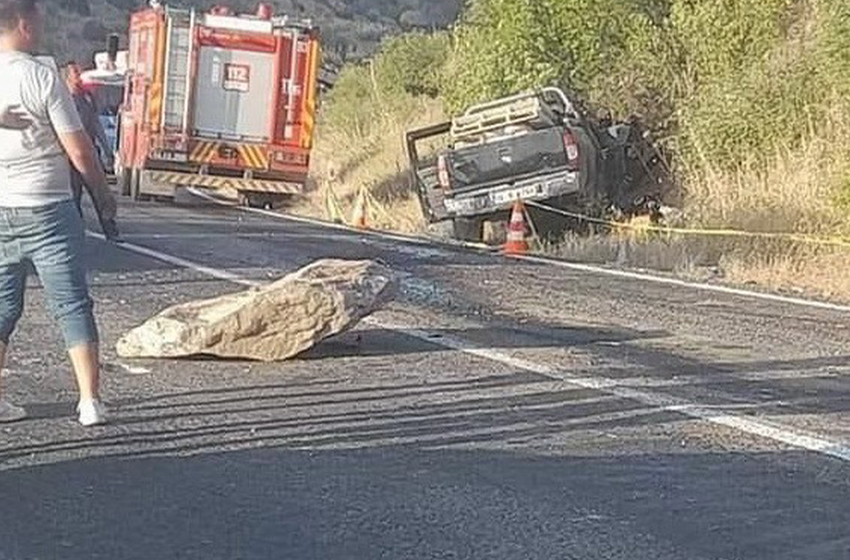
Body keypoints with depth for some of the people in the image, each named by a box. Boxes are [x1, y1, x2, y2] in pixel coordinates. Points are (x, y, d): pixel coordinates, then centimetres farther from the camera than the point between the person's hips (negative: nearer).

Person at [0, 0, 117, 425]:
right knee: (73, 305, 3)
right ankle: (90, 402, 3)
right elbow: (79, 151, -9)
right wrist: (103, 193, 5)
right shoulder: (42, 78, -11)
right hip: (47, 210, -4)